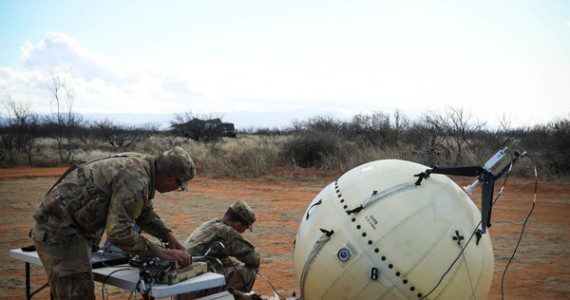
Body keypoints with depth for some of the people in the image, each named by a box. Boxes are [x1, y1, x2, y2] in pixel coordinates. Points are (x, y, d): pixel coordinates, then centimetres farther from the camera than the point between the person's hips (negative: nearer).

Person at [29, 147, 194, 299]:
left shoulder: (141, 163, 3)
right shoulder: (136, 179, -27)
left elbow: (145, 212, 18)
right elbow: (119, 233, -29)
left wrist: (168, 236, 6)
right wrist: (159, 252, -21)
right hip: (59, 234, -10)